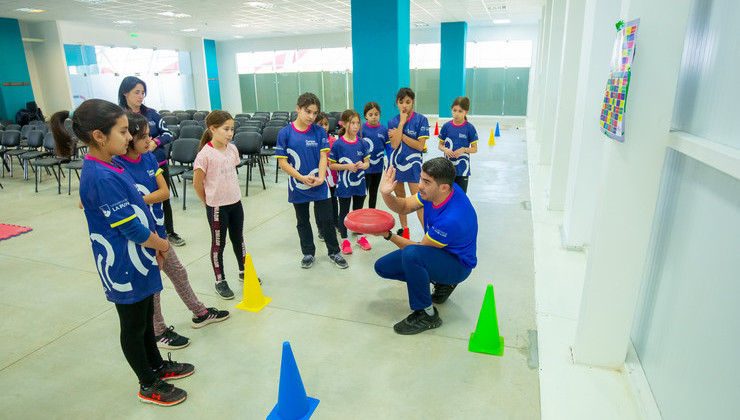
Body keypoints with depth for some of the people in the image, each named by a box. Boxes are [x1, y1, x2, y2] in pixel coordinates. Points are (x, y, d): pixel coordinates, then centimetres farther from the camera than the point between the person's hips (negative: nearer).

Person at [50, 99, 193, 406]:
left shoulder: (105, 167, 3)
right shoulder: (102, 179, -28)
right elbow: (133, 230, -25)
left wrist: (155, 245, 6)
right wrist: (161, 244, -6)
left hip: (137, 261, 9)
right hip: (124, 268, -9)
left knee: (146, 316, 24)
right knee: (133, 327, 10)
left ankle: (157, 366, 45)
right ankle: (149, 386, 30)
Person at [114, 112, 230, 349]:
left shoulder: (148, 157, -2)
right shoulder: (117, 167, -21)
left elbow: (164, 192, -7)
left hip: (157, 231, 6)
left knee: (178, 273, 20)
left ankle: (200, 313, 38)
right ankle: (159, 332, 31)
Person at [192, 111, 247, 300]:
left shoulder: (232, 149, 0)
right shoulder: (205, 154, -18)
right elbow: (197, 183, -11)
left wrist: (232, 193, 12)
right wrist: (210, 202, -1)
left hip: (235, 202, 6)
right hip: (217, 206, -6)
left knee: (238, 238, 19)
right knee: (218, 243, 9)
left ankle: (243, 271, 38)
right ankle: (220, 281, 23)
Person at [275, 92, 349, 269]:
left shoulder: (320, 131, -2)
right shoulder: (285, 133, -7)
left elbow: (323, 157, -3)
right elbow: (282, 162, -8)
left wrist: (320, 178, -18)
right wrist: (302, 178, -17)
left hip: (320, 186, 0)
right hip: (297, 187, 0)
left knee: (326, 220, 4)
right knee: (302, 222, 15)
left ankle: (334, 252, 23)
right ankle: (308, 253, 32)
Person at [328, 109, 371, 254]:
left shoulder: (361, 143, -1)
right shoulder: (338, 144, -11)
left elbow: (368, 162, 5)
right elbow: (331, 165, -8)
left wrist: (362, 165, -17)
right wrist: (347, 166, -20)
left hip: (359, 184, 3)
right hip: (344, 184, -3)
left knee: (358, 211, 17)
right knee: (344, 212, 10)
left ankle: (361, 236, 32)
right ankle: (344, 239, 24)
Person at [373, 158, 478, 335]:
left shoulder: (451, 218, -37)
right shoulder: (434, 191, -14)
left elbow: (420, 248, -23)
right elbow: (404, 207, -2)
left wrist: (388, 235, -19)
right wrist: (386, 194, -22)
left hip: (457, 265, -9)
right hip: (435, 252, 9)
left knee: (411, 253, -38)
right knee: (382, 266, 4)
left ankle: (427, 315, -18)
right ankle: (441, 283, 13)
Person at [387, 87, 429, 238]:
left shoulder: (420, 119, -8)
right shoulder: (393, 122, 1)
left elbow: (420, 146, -15)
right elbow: (394, 145, -13)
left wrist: (399, 134, -12)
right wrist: (402, 123, -14)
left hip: (413, 163, -4)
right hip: (396, 163, 4)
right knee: (400, 197, 15)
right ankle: (404, 229, 30)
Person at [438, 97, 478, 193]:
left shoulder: (469, 128, -7)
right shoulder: (446, 126, 0)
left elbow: (475, 148, -2)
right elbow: (440, 145, 8)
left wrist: (463, 149, -19)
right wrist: (445, 149, -13)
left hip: (462, 168, -2)